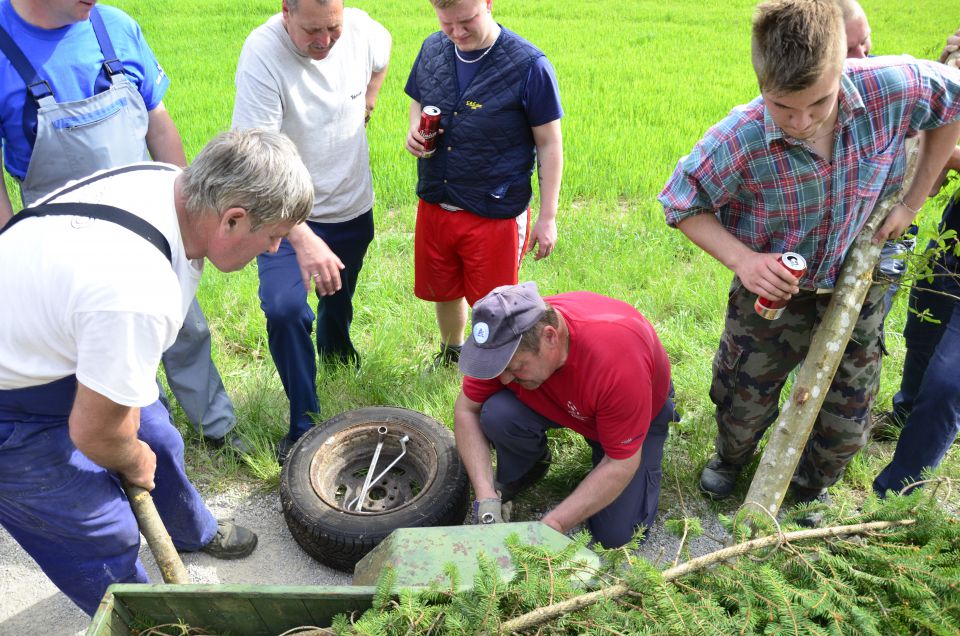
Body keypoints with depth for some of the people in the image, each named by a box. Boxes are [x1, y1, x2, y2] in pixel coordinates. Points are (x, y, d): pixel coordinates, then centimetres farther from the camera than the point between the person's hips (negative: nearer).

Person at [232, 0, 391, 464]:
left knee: (339, 294, 23)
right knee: (284, 310, -20)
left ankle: (334, 342, 57)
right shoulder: (262, 54, -27)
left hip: (353, 206, 5)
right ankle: (304, 421, -1)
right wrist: (302, 238, -43)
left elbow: (381, 56, 17)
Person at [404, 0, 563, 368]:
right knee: (442, 290, 22)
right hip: (434, 205, 5)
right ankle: (451, 352, 52)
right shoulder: (432, 50, 0)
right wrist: (414, 130, -6)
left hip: (495, 214, -5)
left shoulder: (529, 66, -16)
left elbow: (549, 144, -10)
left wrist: (547, 218, -10)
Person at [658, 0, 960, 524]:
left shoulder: (892, 87, -26)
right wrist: (742, 259, -29)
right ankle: (731, 457, 53)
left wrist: (912, 201, -3)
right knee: (745, 402, 16)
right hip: (772, 289, -2)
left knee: (846, 422, 15)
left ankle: (810, 490, 48)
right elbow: (680, 203, -15)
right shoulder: (737, 142, -32)